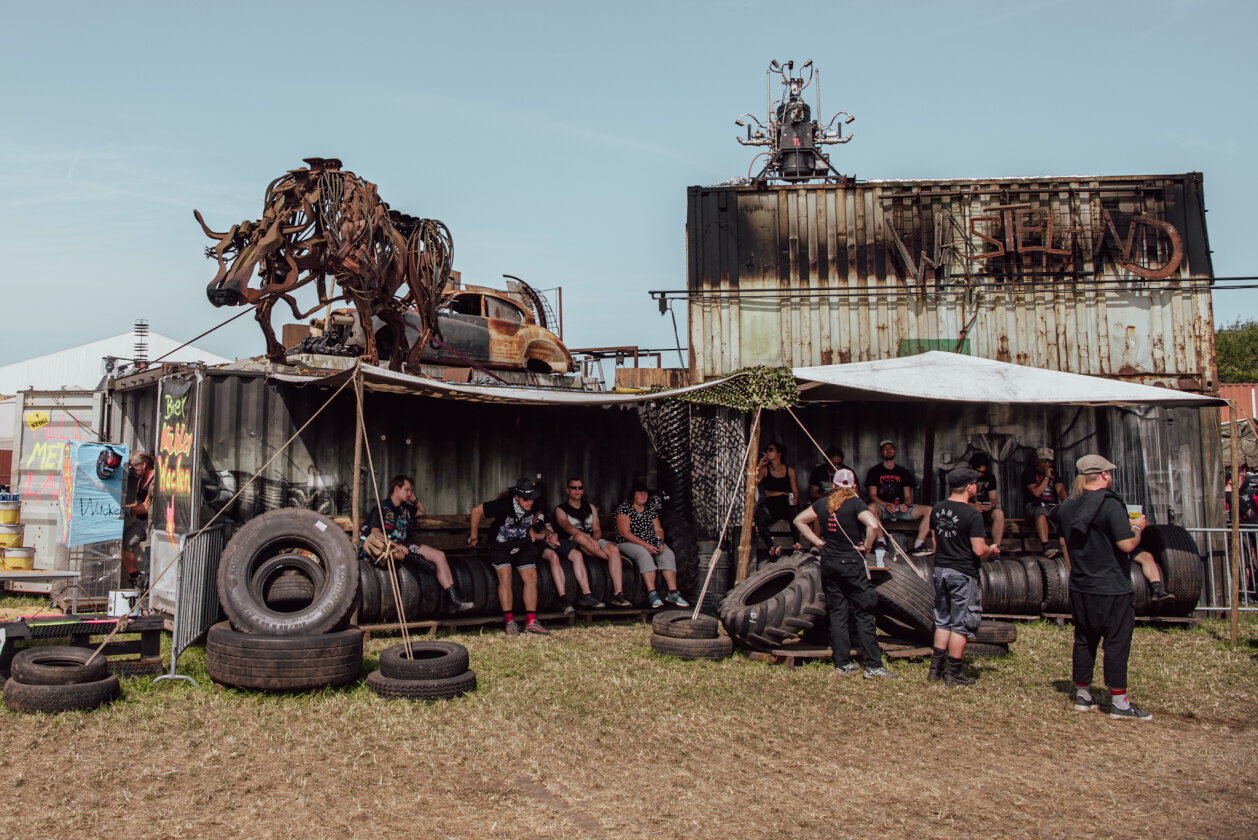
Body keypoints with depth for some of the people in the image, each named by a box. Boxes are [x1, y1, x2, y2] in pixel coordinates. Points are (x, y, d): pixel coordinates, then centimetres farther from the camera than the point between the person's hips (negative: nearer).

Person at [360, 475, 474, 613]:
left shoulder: (405, 508, 19)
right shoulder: (382, 508, -3)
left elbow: (423, 511, 39)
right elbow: (375, 532, -16)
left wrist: (415, 500, 18)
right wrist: (395, 545, -28)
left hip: (403, 546, 7)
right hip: (387, 545, -7)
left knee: (439, 555, -9)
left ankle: (455, 601, -15)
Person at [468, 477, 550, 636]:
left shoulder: (534, 505, -10)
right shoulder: (504, 505, -25)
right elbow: (476, 511, -14)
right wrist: (474, 536, -4)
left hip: (522, 546, 4)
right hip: (500, 547, -4)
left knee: (531, 577, -11)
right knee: (505, 578, -22)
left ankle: (531, 622, -8)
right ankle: (509, 622, -16)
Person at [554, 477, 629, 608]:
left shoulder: (591, 508, 21)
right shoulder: (560, 509, 5)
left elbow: (597, 530, 11)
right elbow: (568, 527, -15)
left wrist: (593, 540, -14)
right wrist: (588, 539, -29)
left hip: (593, 541, 4)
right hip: (572, 543, -4)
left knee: (614, 549, -26)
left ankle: (617, 594, -32)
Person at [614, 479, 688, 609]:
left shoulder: (651, 508, 12)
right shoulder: (624, 508, -8)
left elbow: (658, 529, 11)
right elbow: (625, 532, -16)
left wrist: (659, 542, -12)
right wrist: (645, 545, -23)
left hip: (651, 543, 6)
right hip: (628, 544, -6)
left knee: (668, 554, -20)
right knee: (644, 554, -36)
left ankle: (673, 593, -24)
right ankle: (652, 594, -38)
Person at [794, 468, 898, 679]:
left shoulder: (822, 503, 6)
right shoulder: (855, 504, -9)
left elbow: (799, 521, 15)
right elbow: (873, 525, -25)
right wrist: (866, 546, -9)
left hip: (829, 563, 5)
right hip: (852, 563, -5)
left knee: (837, 613, 9)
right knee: (864, 614, 0)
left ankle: (842, 664, 13)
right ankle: (873, 666, 0)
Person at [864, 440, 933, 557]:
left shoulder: (903, 472, 19)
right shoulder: (875, 471, 10)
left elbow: (908, 496, 13)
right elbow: (872, 495, 0)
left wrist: (905, 504, -11)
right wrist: (886, 505, -18)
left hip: (900, 507, 4)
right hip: (882, 506, -3)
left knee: (929, 510, -18)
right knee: (871, 507, -39)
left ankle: (918, 546, -25)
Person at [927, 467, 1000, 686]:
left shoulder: (937, 510, 4)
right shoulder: (972, 515, -17)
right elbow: (979, 550, -18)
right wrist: (992, 551, 2)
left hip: (940, 570, 7)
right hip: (963, 574, -7)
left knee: (943, 621, 17)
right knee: (961, 625, 3)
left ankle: (936, 668, 19)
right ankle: (953, 674, 9)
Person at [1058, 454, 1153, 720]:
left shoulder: (1068, 506, 6)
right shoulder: (1110, 505, -17)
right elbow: (1127, 544, -22)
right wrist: (1137, 526, -1)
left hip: (1080, 588, 7)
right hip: (1112, 589, -6)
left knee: (1084, 640, 14)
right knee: (1116, 643, 1)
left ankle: (1083, 695, 21)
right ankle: (1119, 703, 6)